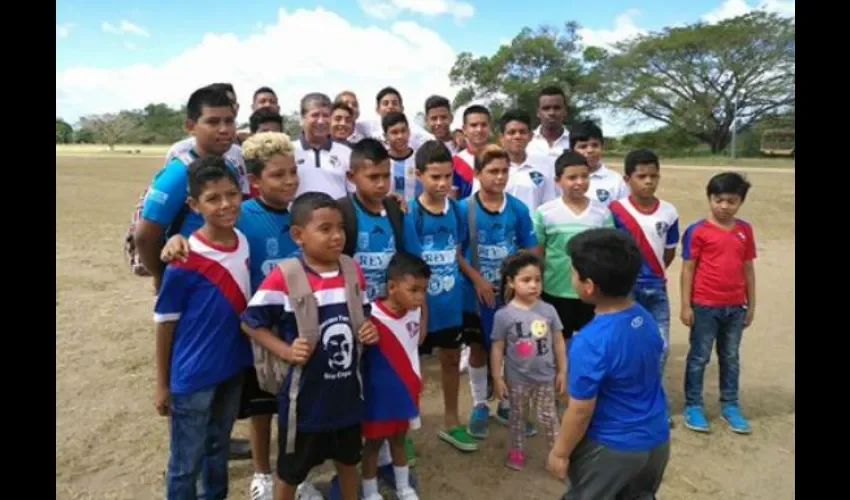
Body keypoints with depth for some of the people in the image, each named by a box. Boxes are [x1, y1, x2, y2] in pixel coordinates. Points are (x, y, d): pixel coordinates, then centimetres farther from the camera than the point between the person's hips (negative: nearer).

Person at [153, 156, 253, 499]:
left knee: (218, 449, 25)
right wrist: (162, 384, -4)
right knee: (185, 464, 13)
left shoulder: (245, 243, -5)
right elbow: (164, 323, -10)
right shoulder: (184, 262, -21)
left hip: (233, 369, 5)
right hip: (192, 377, -5)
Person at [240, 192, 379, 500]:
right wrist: (286, 351, -22)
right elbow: (250, 323, -11)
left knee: (348, 458, 27)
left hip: (347, 391, 5)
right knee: (291, 469, 17)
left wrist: (369, 331, -9)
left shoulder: (354, 272, -2)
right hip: (305, 396, -5)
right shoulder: (283, 278, -19)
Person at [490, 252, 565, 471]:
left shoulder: (548, 310, -8)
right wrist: (497, 378, -7)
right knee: (517, 416, 18)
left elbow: (558, 342, 1)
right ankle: (516, 450, 37)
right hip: (517, 379, -1)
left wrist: (562, 371, 3)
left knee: (549, 416, 14)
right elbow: (497, 348, -9)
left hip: (545, 377, 1)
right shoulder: (503, 315, -15)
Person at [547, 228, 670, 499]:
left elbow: (581, 411, -22)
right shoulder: (645, 318, -6)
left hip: (611, 448, -6)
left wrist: (560, 452, -6)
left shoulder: (590, 342, -29)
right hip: (656, 441, 7)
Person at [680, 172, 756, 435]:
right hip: (705, 306, -4)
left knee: (731, 358, 16)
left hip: (735, 307, 4)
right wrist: (686, 305, -9)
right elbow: (688, 269, -8)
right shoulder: (698, 231, -10)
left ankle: (730, 405, 30)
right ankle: (693, 406, 20)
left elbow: (748, 268, 9)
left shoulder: (745, 230, 4)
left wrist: (751, 304, 11)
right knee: (699, 357, 8)